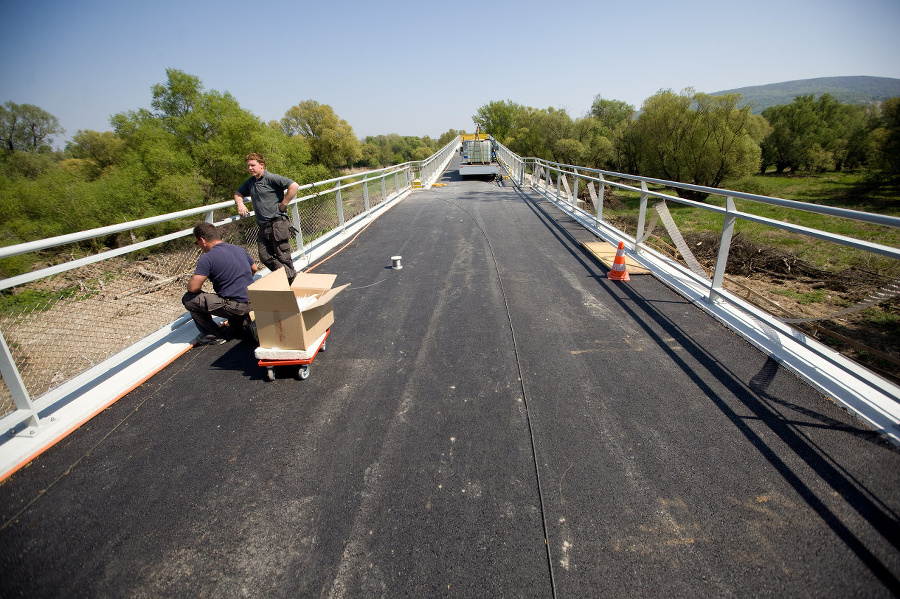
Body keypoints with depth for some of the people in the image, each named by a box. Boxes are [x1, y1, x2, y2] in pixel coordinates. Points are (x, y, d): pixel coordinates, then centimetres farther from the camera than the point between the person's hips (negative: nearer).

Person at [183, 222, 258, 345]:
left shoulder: (207, 258, -13)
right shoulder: (239, 249, 9)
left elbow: (193, 287, -16)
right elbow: (254, 269, 25)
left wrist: (189, 284, 9)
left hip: (235, 306, -8)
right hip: (252, 302, 8)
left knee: (188, 299, 3)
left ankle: (213, 335, 7)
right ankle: (243, 322, 18)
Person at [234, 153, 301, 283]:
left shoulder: (271, 178, -5)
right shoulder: (250, 182, 20)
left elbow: (294, 186, -17)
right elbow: (238, 193, 35)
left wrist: (282, 205, -12)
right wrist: (240, 204, 12)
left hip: (278, 224, -8)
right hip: (263, 227, 8)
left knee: (283, 257, -5)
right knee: (265, 258, 2)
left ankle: (293, 279, 10)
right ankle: (283, 278, 14)